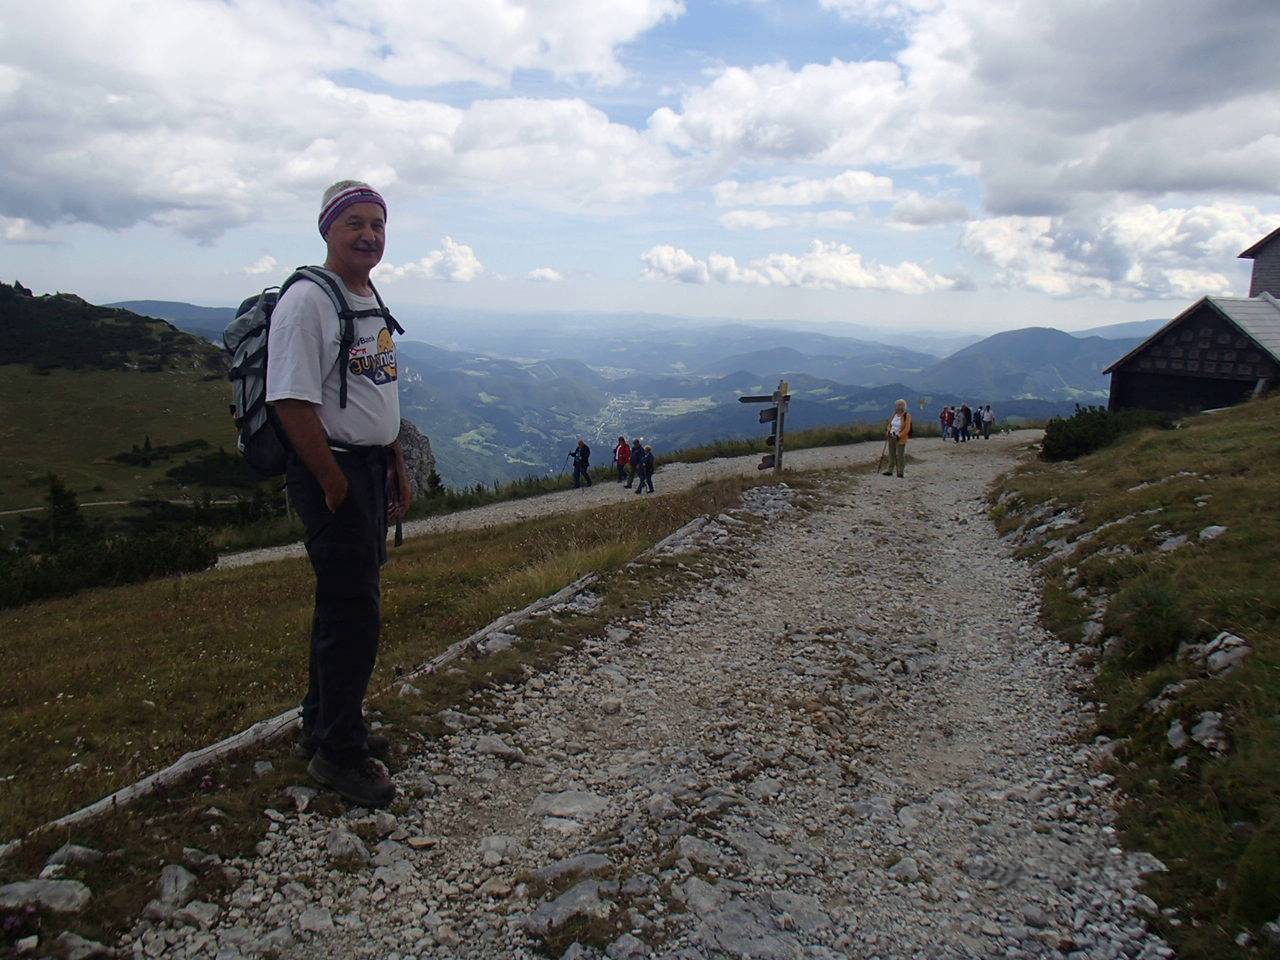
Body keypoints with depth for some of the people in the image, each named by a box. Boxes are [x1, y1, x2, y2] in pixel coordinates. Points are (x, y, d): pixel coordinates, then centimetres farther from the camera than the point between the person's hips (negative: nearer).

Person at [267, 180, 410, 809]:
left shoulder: (371, 301, 15)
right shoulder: (307, 300, -14)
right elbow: (293, 403, -20)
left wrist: (397, 469, 17)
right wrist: (336, 484, -19)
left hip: (372, 468, 9)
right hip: (330, 471, -9)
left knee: (344, 606, 17)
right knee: (354, 614, -5)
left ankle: (324, 727, 33)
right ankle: (338, 754, 11)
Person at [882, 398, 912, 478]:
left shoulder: (906, 416, -9)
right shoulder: (894, 414, 10)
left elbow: (906, 429, -13)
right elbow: (890, 425, 19)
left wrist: (899, 436, -19)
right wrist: (888, 432, 1)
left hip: (900, 439, -6)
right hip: (891, 438, 6)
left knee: (900, 455, -4)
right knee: (891, 454, 8)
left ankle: (900, 472, 2)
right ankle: (890, 470, 14)